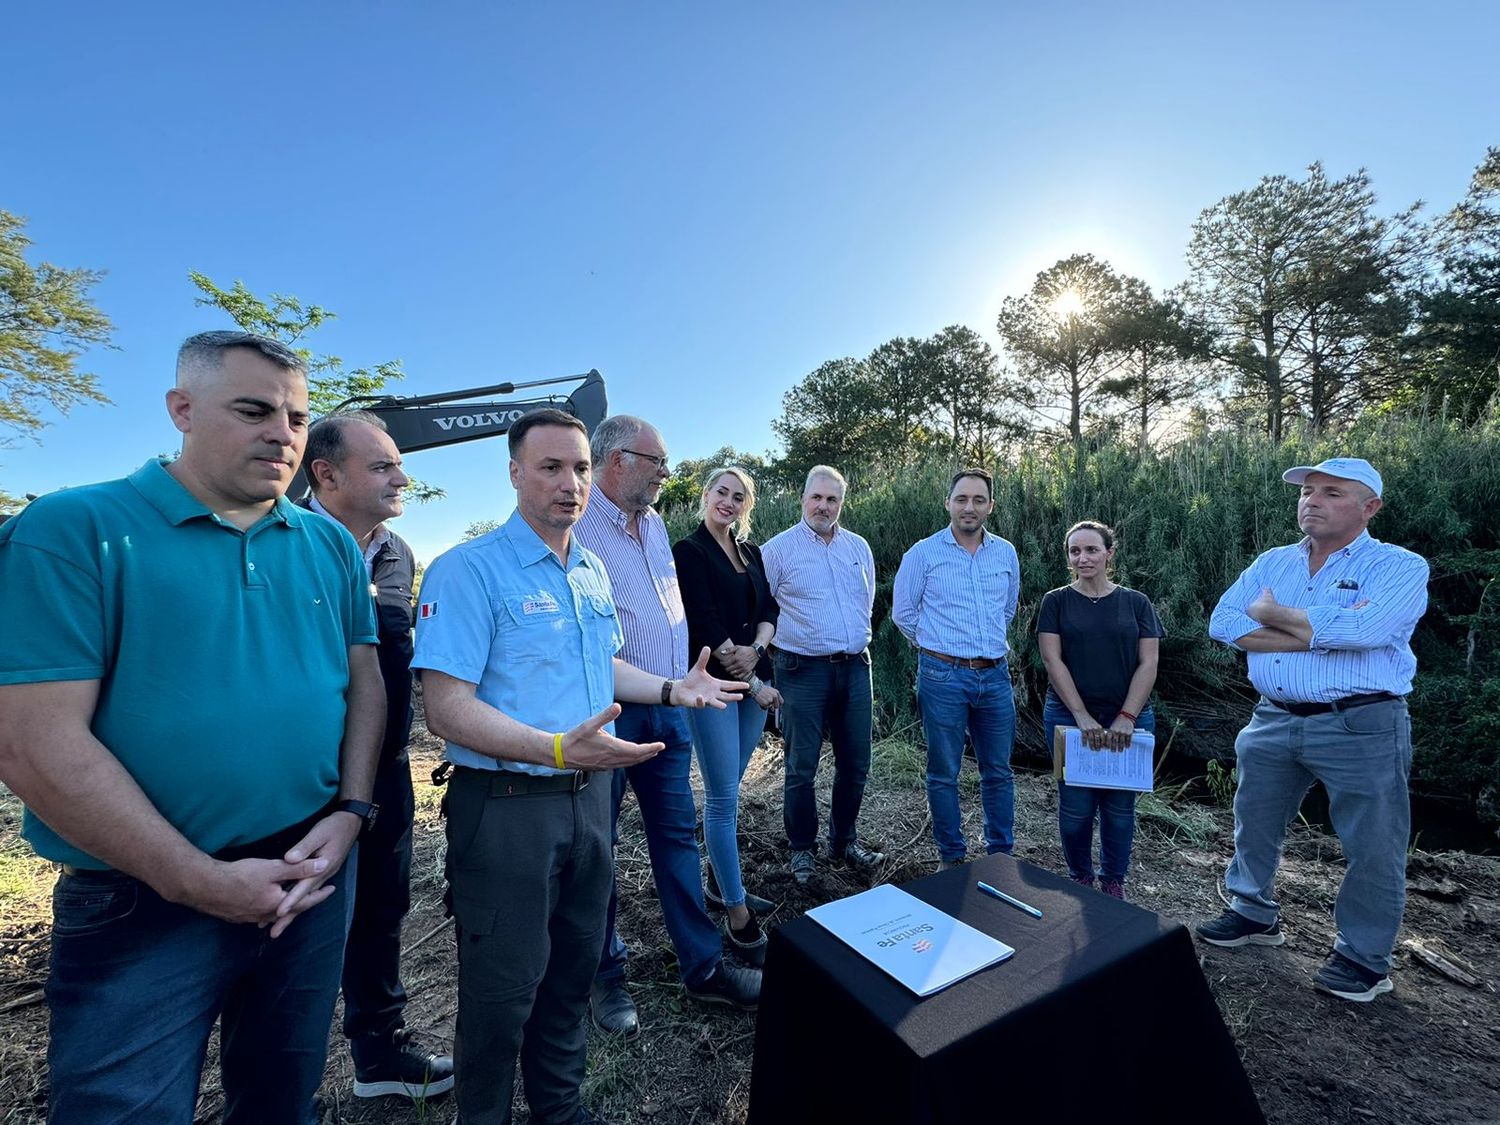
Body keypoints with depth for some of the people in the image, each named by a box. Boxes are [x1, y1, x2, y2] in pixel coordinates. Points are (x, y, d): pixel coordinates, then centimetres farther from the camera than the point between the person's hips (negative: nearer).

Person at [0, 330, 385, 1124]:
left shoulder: (330, 546, 3)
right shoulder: (73, 531, -10)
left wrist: (350, 814, -7)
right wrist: (201, 882, -16)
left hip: (312, 877, 5)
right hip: (142, 907, -4)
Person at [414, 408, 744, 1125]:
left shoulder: (593, 572, 8)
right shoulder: (469, 569, -16)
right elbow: (446, 709, -22)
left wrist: (673, 689, 9)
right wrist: (559, 750, -33)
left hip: (587, 797, 7)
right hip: (505, 805, -7)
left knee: (573, 970, 23)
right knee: (503, 990, 11)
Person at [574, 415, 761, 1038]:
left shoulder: (654, 523, 12)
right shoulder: (577, 525, -14)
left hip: (667, 709, 7)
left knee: (677, 835, 15)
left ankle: (703, 966, 30)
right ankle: (603, 975, 31)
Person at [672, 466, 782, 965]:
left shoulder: (751, 553, 14)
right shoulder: (688, 551, -6)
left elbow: (769, 609, 11)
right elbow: (705, 625, -13)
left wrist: (755, 650, -11)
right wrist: (756, 685, -11)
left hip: (754, 680, 6)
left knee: (728, 789, 17)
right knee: (723, 797, -1)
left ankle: (720, 877, 34)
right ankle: (738, 914, 8)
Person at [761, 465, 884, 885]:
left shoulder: (858, 547, 11)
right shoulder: (778, 549, -4)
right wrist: (780, 648, 0)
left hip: (855, 668, 5)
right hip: (803, 672, -4)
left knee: (855, 763, 13)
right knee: (801, 767, 5)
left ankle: (844, 841, 33)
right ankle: (802, 850, 24)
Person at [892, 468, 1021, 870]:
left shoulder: (1006, 554, 7)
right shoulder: (923, 553, -5)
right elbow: (903, 612, 3)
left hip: (995, 675, 4)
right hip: (943, 675, -3)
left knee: (999, 771, 13)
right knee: (944, 773, 6)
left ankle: (1002, 853, 31)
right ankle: (952, 856, 23)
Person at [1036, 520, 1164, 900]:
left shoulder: (1136, 603, 5)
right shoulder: (1056, 601, 1)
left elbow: (1148, 663, -1)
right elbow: (1053, 660, -6)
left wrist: (1127, 718, -11)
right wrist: (1083, 716, -13)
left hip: (1129, 719, 1)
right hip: (1069, 716, -1)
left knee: (1120, 806, 9)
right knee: (1076, 806, 3)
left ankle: (1113, 882, 29)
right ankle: (1080, 879, 26)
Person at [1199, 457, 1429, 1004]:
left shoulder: (1400, 567, -6)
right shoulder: (1272, 563, 8)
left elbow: (1360, 629, -26)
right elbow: (1223, 622, -6)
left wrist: (1272, 613, -12)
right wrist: (1319, 632, -16)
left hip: (1362, 728, -4)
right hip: (1273, 721, 5)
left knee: (1371, 848, 8)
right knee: (1254, 826, 16)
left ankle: (1365, 957, 29)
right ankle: (1255, 914, 37)